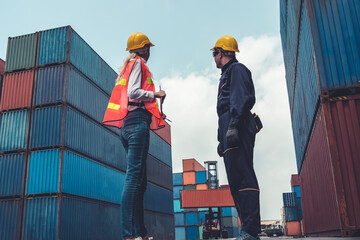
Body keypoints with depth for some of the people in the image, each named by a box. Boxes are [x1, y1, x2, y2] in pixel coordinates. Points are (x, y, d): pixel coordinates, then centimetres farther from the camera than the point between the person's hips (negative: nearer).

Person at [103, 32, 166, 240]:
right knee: (134, 176, -17)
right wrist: (155, 94, 1)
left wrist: (153, 112, 22)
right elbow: (133, 92, -13)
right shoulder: (138, 63, 3)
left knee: (139, 180, 5)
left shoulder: (129, 66, 30)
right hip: (138, 121, -10)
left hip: (128, 124, 10)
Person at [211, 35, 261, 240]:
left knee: (242, 177, -16)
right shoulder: (227, 75, 32)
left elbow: (243, 98, -14)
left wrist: (233, 126, -24)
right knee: (236, 180, 6)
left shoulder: (236, 69, 3)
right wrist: (222, 140, 25)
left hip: (238, 130, -10)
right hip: (231, 132, 10)